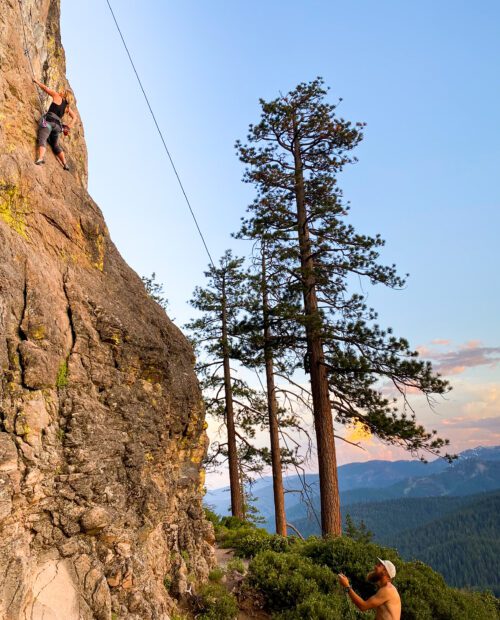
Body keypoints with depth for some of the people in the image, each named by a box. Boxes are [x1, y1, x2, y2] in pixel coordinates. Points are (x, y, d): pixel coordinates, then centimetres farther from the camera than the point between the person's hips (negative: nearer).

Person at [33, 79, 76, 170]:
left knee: (42, 140, -20)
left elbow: (46, 88, 13)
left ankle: (41, 158, -44)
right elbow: (74, 117, 23)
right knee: (56, 145, 20)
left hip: (49, 121, -6)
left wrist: (37, 82, 27)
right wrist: (68, 127, 15)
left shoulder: (57, 97, 10)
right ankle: (65, 164, 20)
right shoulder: (67, 106, 23)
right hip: (58, 124, 6)